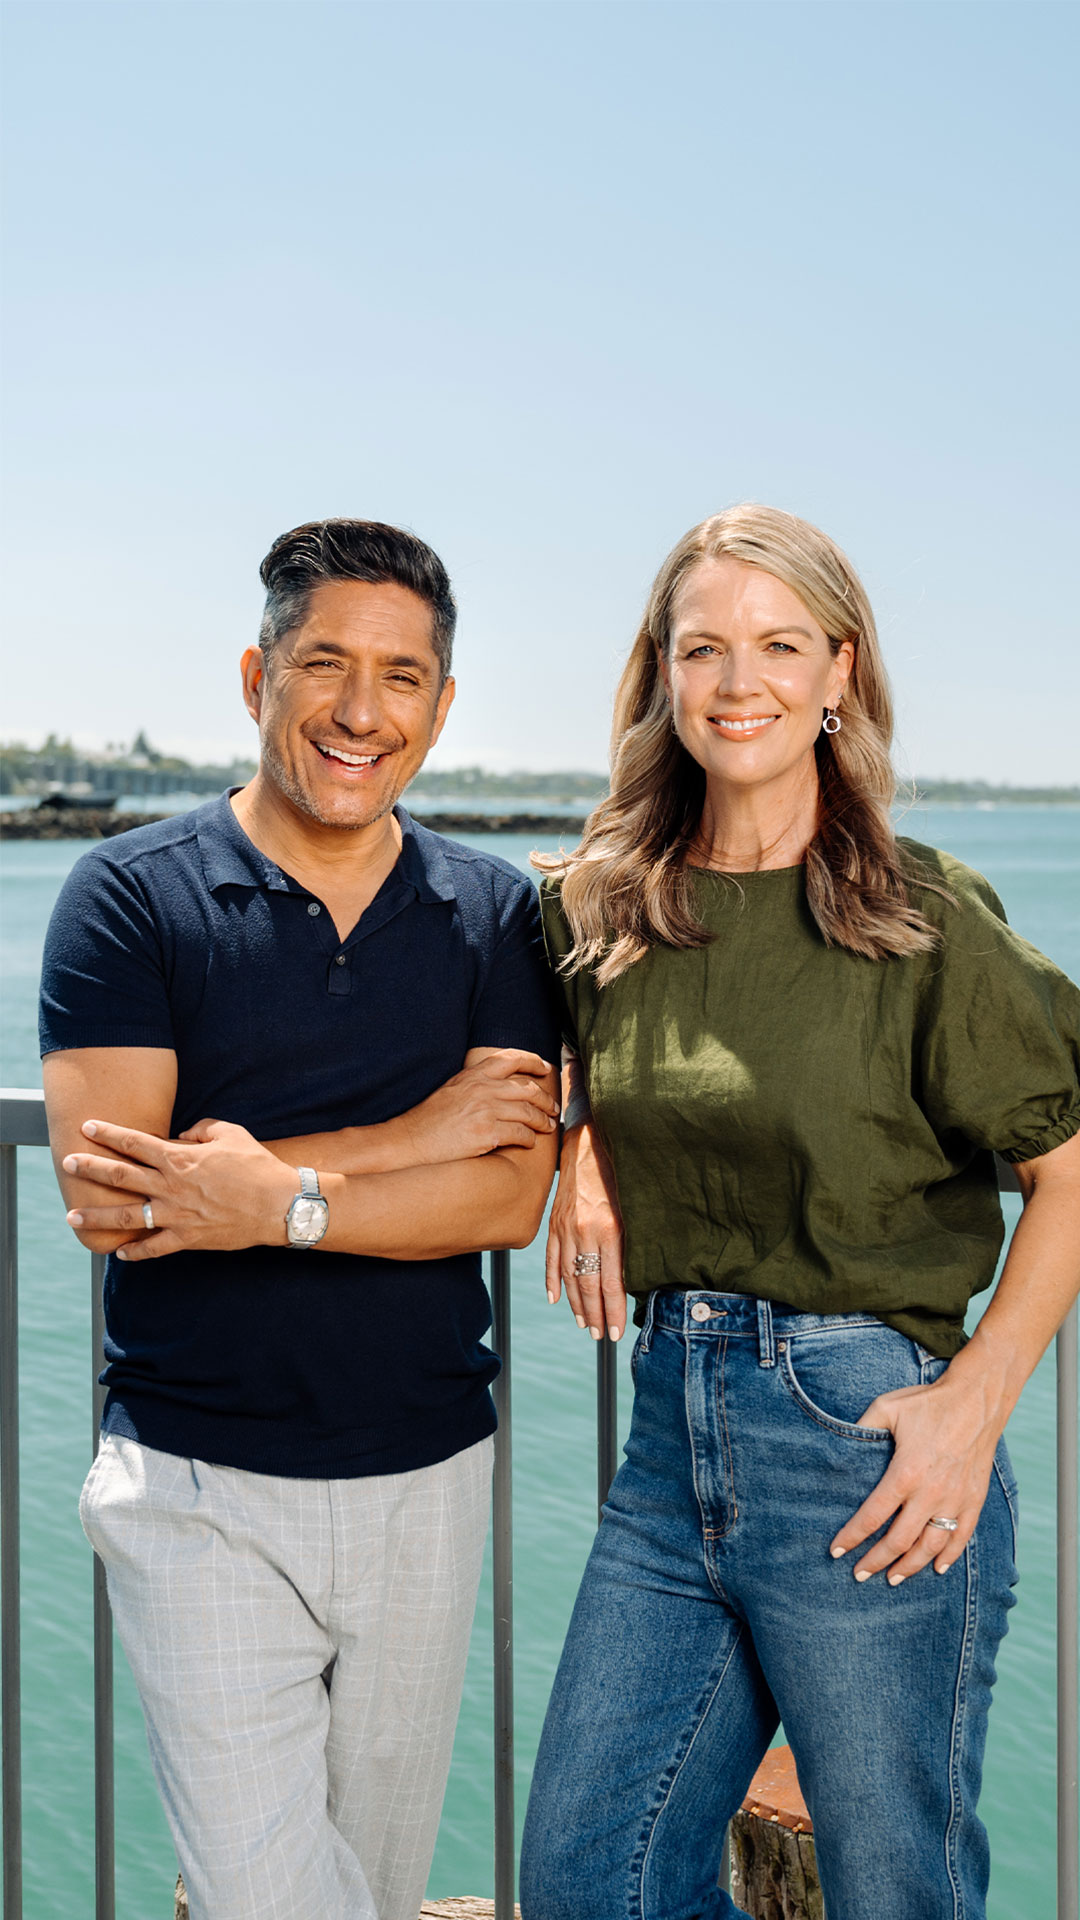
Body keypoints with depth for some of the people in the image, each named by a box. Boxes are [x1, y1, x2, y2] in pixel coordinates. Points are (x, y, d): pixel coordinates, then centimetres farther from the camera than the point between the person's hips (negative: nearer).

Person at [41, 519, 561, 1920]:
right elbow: (105, 1201, -15)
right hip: (202, 1489, -3)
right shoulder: (131, 896, -5)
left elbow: (509, 1198, -7)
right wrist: (410, 1137, -15)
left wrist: (278, 1198, -20)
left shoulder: (495, 915, 4)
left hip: (428, 1482, 3)